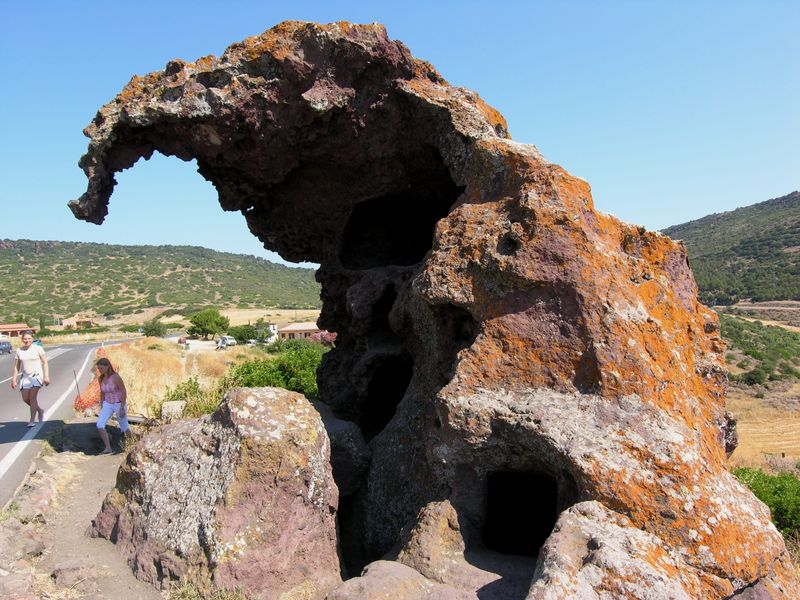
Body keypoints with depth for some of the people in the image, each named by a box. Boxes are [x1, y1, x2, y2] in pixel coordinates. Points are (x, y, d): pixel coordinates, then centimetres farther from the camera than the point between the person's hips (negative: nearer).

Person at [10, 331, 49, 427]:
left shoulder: (38, 349, -4)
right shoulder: (19, 350, 5)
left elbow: (45, 363, -4)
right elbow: (16, 367, 9)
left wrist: (46, 376, -11)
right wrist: (14, 380, 4)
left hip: (36, 375, -4)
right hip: (25, 376, 4)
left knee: (32, 397, -12)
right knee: (25, 399, 2)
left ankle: (32, 421, -6)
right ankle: (40, 410, 28)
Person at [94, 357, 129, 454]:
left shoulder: (116, 377, -23)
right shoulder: (100, 378, -3)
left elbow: (124, 392, -19)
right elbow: (102, 393, 9)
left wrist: (122, 408, -21)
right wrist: (101, 408, 12)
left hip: (119, 404, -5)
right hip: (108, 404, 5)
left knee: (124, 427, 11)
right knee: (100, 425, -16)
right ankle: (108, 448, -10)